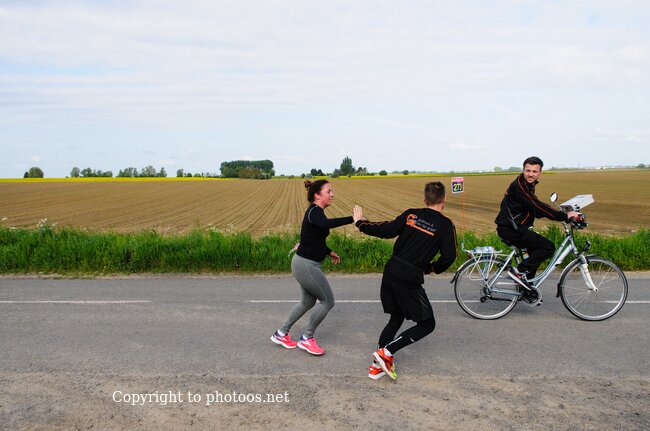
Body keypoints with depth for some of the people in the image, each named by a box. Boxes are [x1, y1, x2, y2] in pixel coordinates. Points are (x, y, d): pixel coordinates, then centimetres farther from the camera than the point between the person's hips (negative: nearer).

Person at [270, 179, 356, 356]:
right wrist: (352, 219, -46)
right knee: (327, 301, 1)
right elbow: (326, 224, -43)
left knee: (308, 302, 21)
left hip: (307, 264, 10)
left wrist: (329, 252, 26)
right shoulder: (314, 211, -18)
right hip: (307, 265, -10)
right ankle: (307, 338, 15)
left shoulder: (315, 212, 11)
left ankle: (281, 334, 31)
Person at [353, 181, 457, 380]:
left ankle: (377, 366, 20)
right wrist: (431, 268, 11)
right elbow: (449, 256, -8)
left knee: (396, 318, 23)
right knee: (427, 324, 11)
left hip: (391, 272, 6)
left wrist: (360, 223, 12)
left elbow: (387, 231, 0)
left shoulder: (411, 214, 6)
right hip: (410, 280, -5)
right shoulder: (446, 225, -2)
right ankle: (387, 352, -2)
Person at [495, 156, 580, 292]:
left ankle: (526, 289, 26)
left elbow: (536, 209, 19)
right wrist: (565, 216, -22)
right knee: (548, 247, -12)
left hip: (513, 227, 10)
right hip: (510, 229, -10)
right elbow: (538, 207, -24)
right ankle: (519, 271, -9)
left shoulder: (528, 185, 16)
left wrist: (563, 215, 11)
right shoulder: (519, 186, -17)